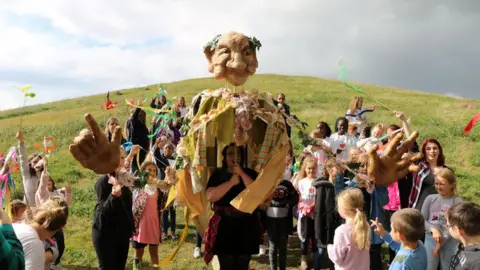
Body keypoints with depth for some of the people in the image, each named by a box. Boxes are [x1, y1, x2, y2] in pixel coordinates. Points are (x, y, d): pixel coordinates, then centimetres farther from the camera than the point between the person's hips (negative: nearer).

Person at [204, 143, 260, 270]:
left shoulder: (250, 173, 5)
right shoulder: (218, 175, 2)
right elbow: (210, 197, -12)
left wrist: (242, 174, -15)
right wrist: (231, 182, -16)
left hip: (246, 225, 1)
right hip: (225, 225, -1)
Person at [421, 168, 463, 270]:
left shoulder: (458, 202, -8)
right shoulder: (430, 199, -2)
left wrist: (441, 242, -12)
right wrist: (433, 229, -18)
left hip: (450, 242, -1)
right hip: (430, 240, 1)